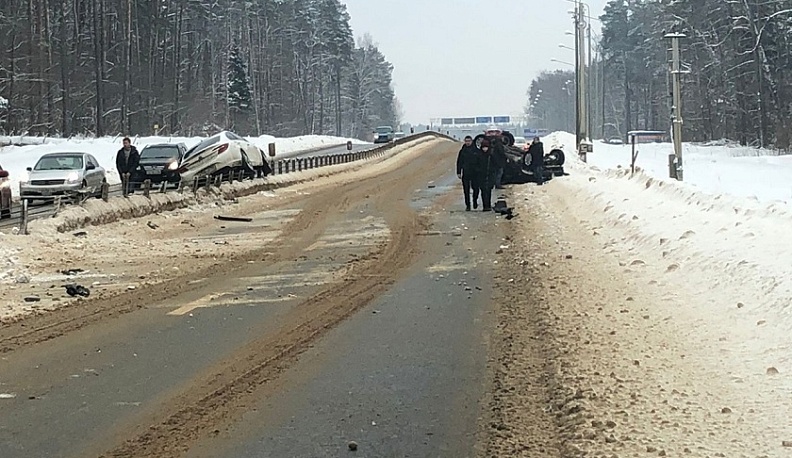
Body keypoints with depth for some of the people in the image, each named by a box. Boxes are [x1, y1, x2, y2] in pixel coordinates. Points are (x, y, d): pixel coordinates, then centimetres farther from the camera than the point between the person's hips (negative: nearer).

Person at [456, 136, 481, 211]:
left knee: (476, 188, 1)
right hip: (465, 173, 1)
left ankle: (475, 202, 25)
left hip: (475, 173, -1)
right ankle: (467, 205, 6)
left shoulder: (476, 150, 2)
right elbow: (459, 162, 9)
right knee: (466, 190, 0)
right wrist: (458, 173, 4)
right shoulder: (462, 151, 5)